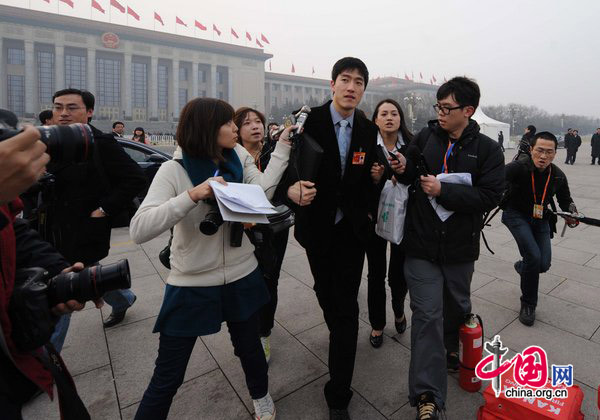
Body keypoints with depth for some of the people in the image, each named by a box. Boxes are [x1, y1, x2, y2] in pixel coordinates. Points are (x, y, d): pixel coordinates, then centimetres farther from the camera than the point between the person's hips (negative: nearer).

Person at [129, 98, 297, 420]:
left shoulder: (238, 158, 1)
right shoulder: (175, 169, -14)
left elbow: (261, 193, -13)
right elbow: (138, 230, -22)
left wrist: (282, 146, -12)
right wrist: (193, 194, -32)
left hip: (241, 278, 4)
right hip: (191, 285, -3)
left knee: (250, 348, 25)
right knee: (166, 378, 9)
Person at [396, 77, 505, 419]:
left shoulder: (488, 150, -3)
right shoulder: (425, 138, 0)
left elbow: (491, 196, -13)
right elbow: (408, 176, 12)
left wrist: (443, 190, -21)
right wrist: (401, 169, -11)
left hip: (460, 247, 1)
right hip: (422, 243, -1)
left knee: (457, 307, 22)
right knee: (427, 315, -2)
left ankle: (450, 349, 53)